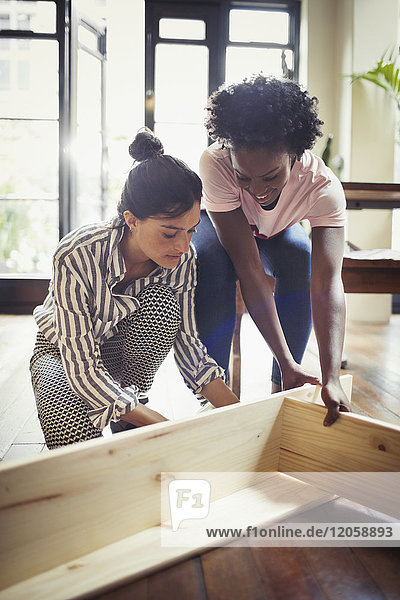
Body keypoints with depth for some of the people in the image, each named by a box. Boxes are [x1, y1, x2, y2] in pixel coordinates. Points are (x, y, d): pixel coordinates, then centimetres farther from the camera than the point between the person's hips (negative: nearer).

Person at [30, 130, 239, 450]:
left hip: (123, 347, 4)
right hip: (63, 349, -3)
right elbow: (81, 365, -36)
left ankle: (126, 420, -13)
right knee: (76, 438, -34)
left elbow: (186, 341, -16)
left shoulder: (183, 258, -23)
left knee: (162, 303, -30)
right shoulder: (77, 256, -36)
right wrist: (166, 428, -42)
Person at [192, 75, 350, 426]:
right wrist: (286, 360, -44)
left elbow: (328, 283, -42)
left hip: (278, 232, 2)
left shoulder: (323, 185, -36)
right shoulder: (215, 164, -40)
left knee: (303, 257, -30)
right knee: (213, 268, -34)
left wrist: (331, 378, -52)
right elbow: (249, 269, -42)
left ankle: (283, 389, -12)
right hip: (217, 224, -1)